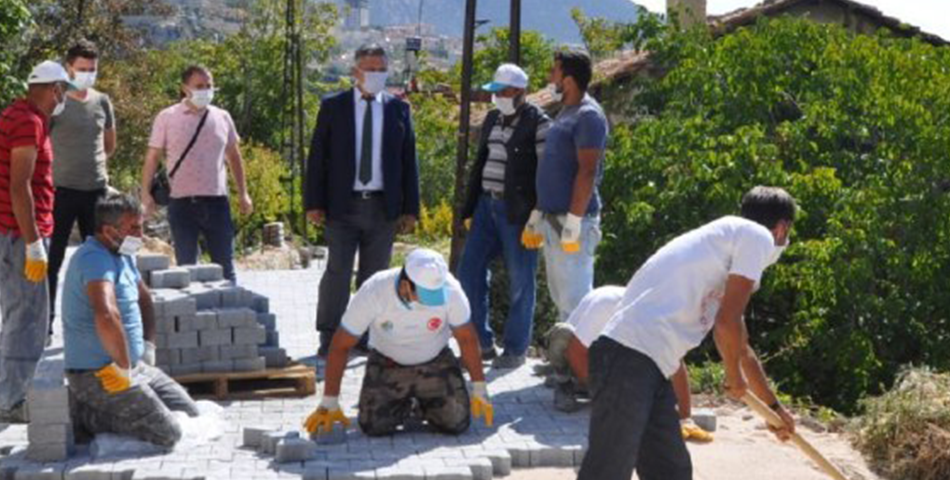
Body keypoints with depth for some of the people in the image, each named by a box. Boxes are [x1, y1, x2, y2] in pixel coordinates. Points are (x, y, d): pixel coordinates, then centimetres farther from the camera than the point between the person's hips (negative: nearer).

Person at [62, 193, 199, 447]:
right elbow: (106, 316, -39)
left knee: (190, 414, 11)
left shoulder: (123, 255, 10)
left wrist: (149, 348, 16)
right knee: (167, 434, -14)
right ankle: (85, 415, -3)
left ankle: (97, 407, 15)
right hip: (98, 373, -10)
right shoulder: (96, 259, -22)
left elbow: (144, 300, 27)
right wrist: (124, 367, -28)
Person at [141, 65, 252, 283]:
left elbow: (234, 156, 15)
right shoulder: (167, 118, 0)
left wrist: (243, 194, 11)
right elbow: (153, 157, 2)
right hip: (182, 202, -2)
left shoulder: (222, 117, 7)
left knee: (225, 263, 5)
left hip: (217, 201, 2)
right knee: (185, 266, 6)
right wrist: (146, 193, -6)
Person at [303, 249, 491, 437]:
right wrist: (329, 405, -17)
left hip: (435, 361, 1)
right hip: (388, 363, -1)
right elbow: (340, 346, -19)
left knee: (457, 422, -17)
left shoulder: (450, 290, -27)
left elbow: (467, 338, -9)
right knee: (374, 426, -18)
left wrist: (480, 390, -7)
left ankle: (424, 403, 17)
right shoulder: (373, 292, -29)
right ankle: (402, 405, 16)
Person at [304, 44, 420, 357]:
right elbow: (317, 157, 2)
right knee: (337, 272, -3)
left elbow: (408, 161, 7)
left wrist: (410, 208, 2)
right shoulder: (333, 106, 4)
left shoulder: (399, 109, 7)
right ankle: (329, 339, 4)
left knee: (374, 276, 8)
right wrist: (314, 203, -5)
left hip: (383, 207, 2)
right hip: (343, 205, -2)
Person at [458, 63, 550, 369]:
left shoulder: (537, 123, -8)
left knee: (520, 281, 2)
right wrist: (470, 209, 16)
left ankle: (516, 349, 14)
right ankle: (482, 343, 17)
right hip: (488, 205, 8)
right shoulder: (492, 119, 13)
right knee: (469, 272, 6)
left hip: (518, 212, -7)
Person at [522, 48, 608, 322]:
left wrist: (573, 223, -23)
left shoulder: (587, 115, -12)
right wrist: (536, 217, 22)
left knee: (574, 298, -9)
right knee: (561, 297, 15)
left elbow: (587, 171, -19)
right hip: (553, 219, 10)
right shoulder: (566, 113, 17)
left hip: (572, 221, -10)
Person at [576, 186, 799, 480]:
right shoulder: (757, 236, 2)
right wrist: (735, 377, 12)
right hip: (629, 358, -10)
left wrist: (774, 406, 55)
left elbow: (740, 347, 43)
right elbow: (727, 323, -7)